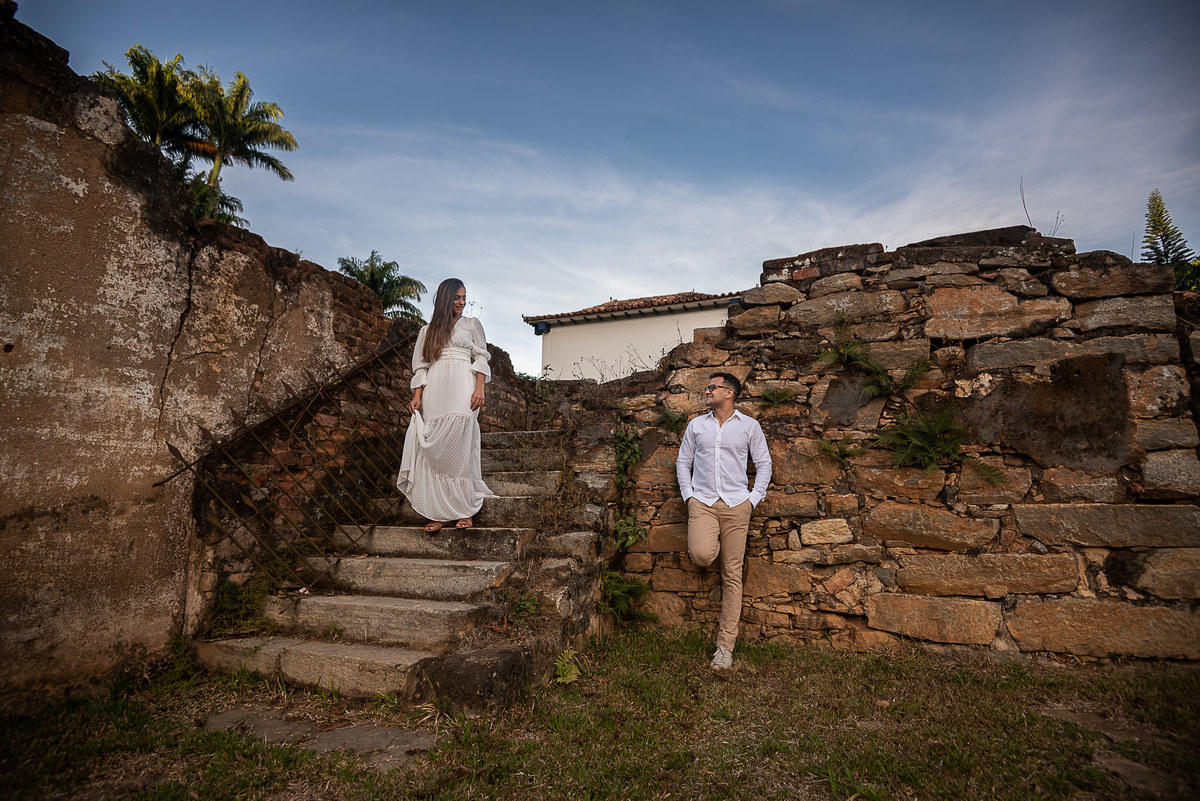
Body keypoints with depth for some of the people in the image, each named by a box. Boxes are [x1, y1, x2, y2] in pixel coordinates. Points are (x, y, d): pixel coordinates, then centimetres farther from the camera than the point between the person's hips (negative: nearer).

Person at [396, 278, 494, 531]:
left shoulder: (471, 324, 16)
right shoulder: (427, 330, 20)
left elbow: (481, 358, 7)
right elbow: (421, 366, 15)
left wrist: (480, 389, -7)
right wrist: (417, 396, 2)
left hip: (461, 390, -2)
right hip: (434, 392, 2)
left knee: (459, 448, -10)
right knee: (434, 450, -6)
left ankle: (464, 511, -6)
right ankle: (441, 513, -2)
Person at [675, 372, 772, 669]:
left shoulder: (749, 426, 7)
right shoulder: (696, 425, 11)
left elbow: (764, 464, 10)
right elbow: (683, 462, 15)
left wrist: (753, 499, 0)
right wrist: (688, 496, 3)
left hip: (736, 503, -1)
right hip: (702, 502, 1)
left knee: (732, 575, -1)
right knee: (701, 554, -26)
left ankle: (725, 646, 8)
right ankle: (714, 545, 13)